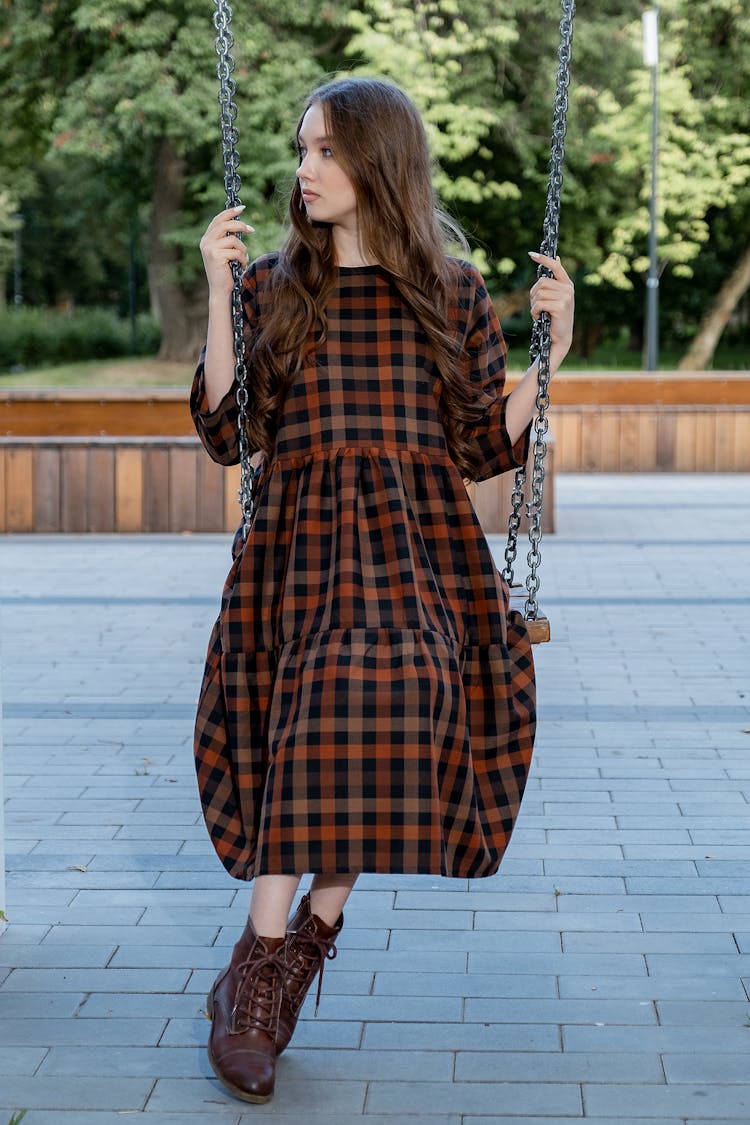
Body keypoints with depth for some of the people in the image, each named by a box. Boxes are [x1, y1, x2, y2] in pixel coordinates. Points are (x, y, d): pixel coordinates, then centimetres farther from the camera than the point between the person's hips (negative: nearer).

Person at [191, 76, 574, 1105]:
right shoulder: (272, 287, 14)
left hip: (418, 537, 0)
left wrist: (552, 352, 1)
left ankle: (297, 946, -14)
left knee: (400, 687, -29)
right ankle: (261, 969, -20)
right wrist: (220, 294, 0)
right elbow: (225, 435, 4)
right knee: (319, 708, -28)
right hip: (301, 536, 0)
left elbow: (483, 446, 11)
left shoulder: (452, 293, 13)